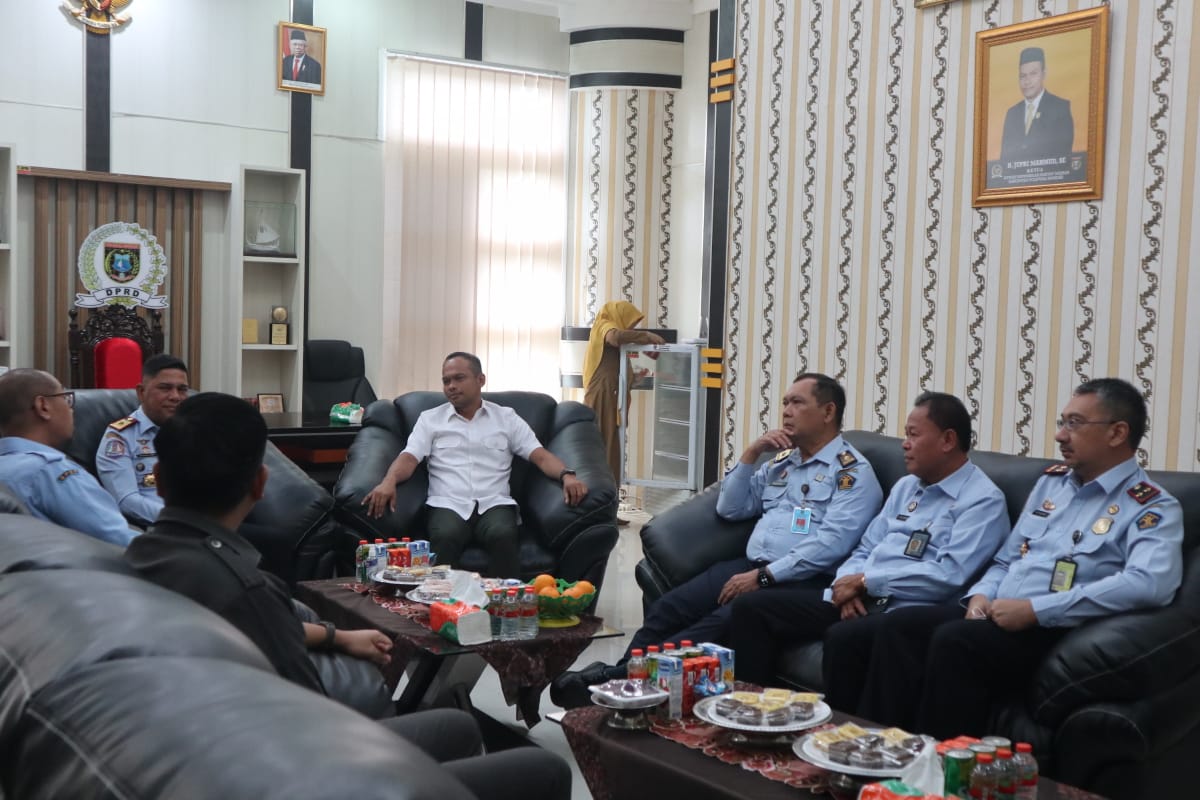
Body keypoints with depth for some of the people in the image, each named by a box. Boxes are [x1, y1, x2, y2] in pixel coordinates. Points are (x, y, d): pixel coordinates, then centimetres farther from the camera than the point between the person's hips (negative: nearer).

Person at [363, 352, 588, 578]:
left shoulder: (507, 418, 16)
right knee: (446, 537, -36)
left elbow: (540, 456, 8)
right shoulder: (430, 419, 17)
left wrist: (566, 475, -14)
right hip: (447, 505, 0)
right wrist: (389, 482, -20)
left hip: (494, 504, 0)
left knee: (503, 536, -35)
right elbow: (409, 458, 4)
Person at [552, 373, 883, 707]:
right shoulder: (780, 461, 24)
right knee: (668, 607, -17)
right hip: (751, 566, 8)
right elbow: (729, 508, 21)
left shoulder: (853, 472, -1)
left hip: (800, 580, -8)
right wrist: (751, 453, 9)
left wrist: (764, 576, -19)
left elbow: (831, 544, -15)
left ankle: (614, 679, -38)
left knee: (723, 622, -31)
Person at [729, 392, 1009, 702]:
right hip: (860, 599, 8)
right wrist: (850, 585, -4)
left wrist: (866, 580, -13)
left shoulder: (983, 501, -6)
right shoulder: (906, 486, 20)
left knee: (844, 636, -39)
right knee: (752, 606, -5)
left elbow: (948, 575, -18)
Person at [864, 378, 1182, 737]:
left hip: (1058, 632, -7)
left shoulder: (1152, 508, -4)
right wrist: (981, 596, 0)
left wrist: (1034, 609, -24)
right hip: (998, 617, 7)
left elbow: (1149, 584, -24)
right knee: (900, 624, -16)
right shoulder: (1051, 481, 19)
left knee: (954, 640, -31)